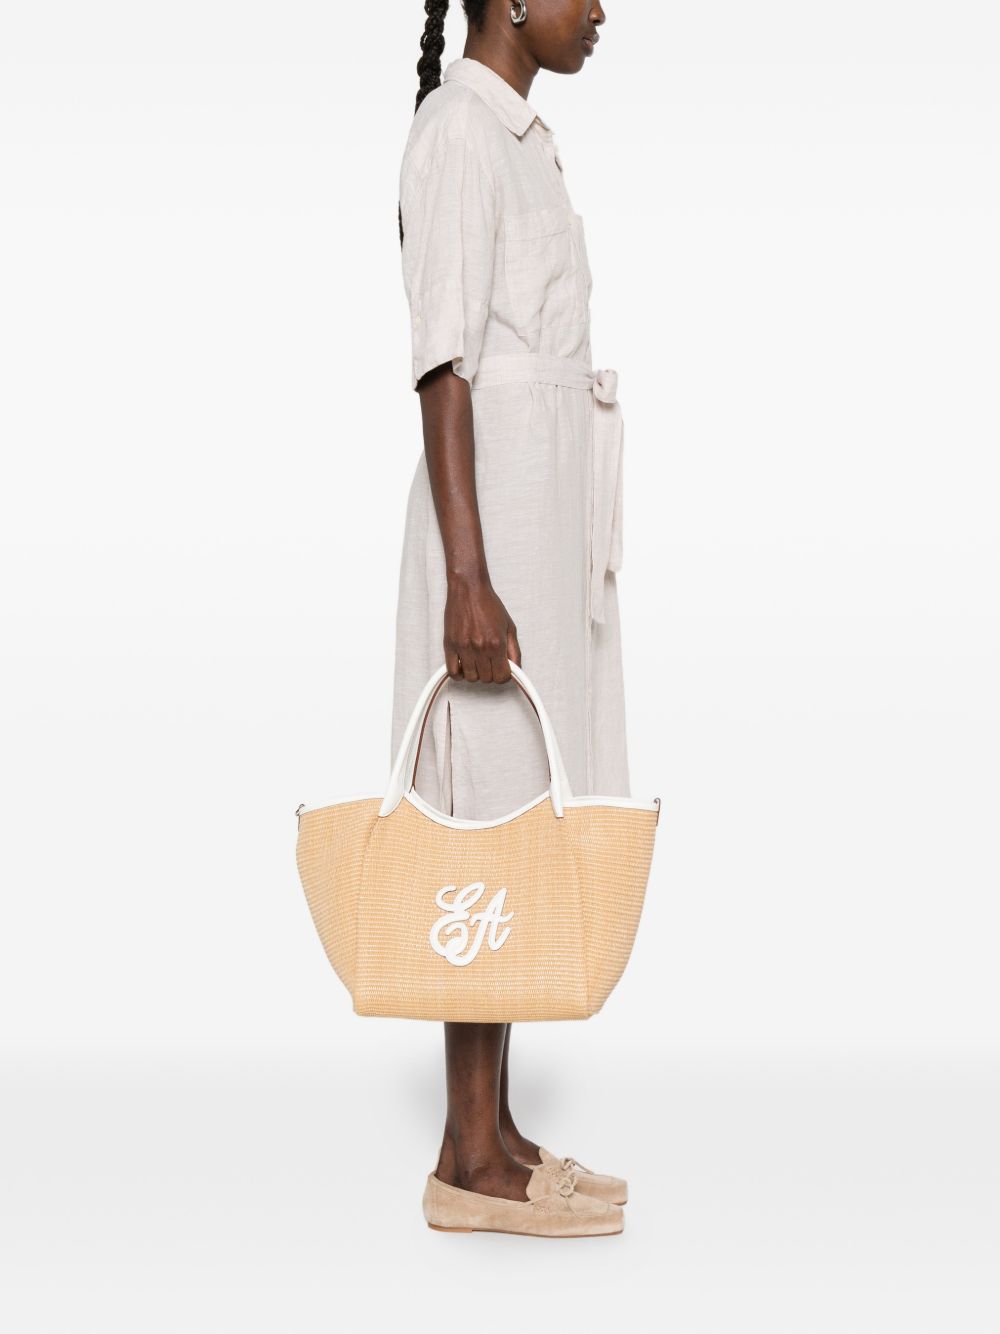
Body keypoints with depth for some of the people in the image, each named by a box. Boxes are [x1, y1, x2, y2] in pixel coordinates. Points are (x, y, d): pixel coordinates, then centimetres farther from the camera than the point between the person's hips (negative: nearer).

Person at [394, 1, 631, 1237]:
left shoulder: (515, 136, 20)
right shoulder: (458, 131, -10)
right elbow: (442, 366, -17)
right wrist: (468, 580, -23)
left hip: (546, 507, 10)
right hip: (496, 511, -10)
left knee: (525, 820, 9)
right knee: (497, 818, -7)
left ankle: (494, 1133, 17)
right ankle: (470, 1163, 2)